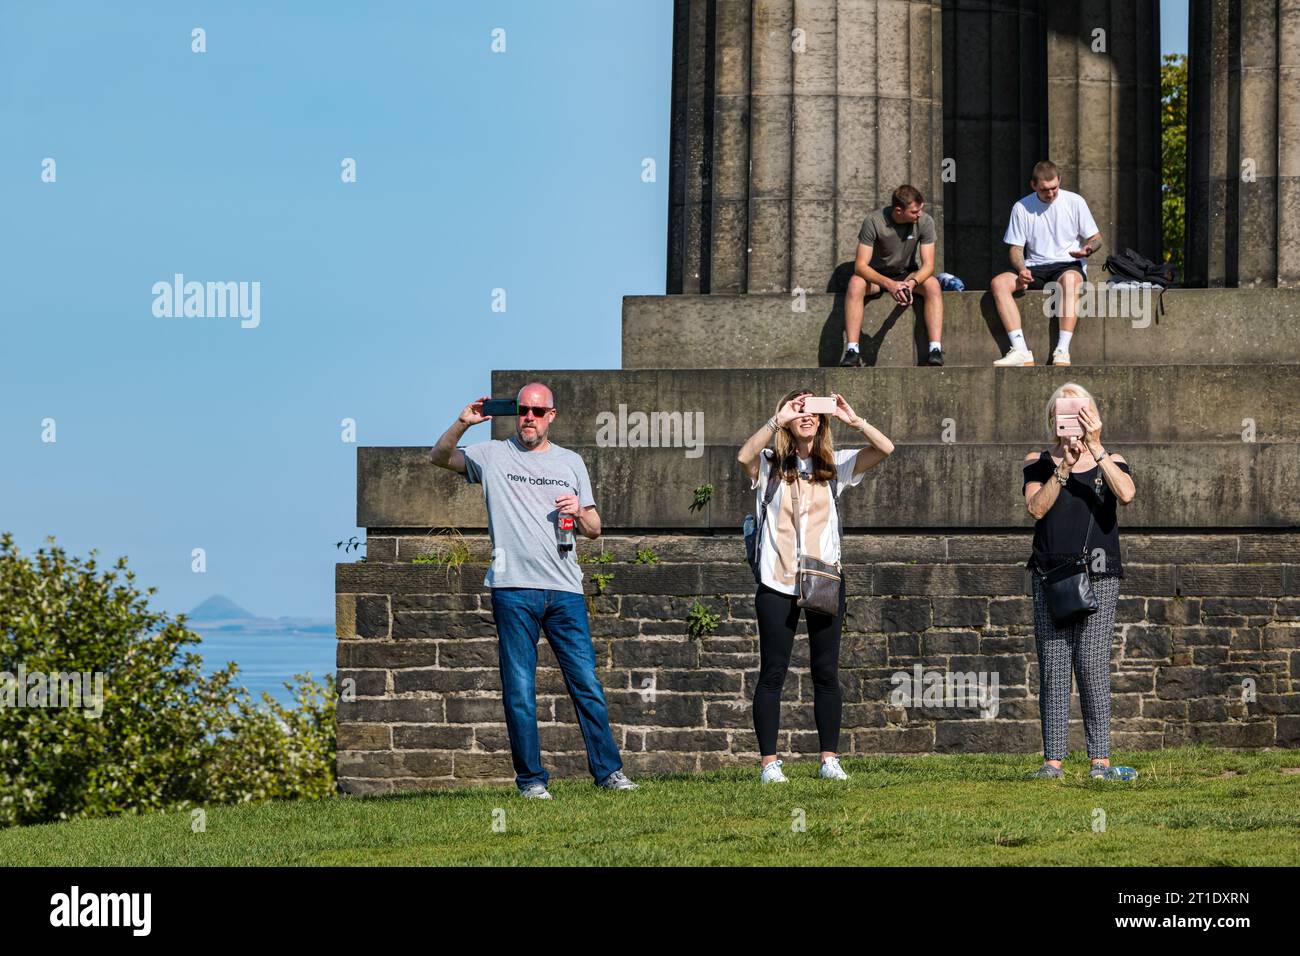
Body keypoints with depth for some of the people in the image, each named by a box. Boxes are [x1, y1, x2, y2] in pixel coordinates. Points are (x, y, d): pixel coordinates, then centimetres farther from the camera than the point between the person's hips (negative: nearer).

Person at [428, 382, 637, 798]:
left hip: (565, 591, 2)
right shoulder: (494, 456, 10)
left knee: (587, 684, 0)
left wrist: (579, 512, -4)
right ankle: (531, 778, 4)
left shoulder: (570, 463, 16)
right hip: (514, 590, -2)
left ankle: (608, 771, 6)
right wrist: (462, 424, -14)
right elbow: (439, 458, 1)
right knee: (519, 692, -2)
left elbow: (594, 530, 19)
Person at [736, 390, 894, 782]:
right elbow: (744, 456, -21)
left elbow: (884, 449, -4)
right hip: (777, 583, -2)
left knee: (826, 673, 5)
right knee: (772, 673, -1)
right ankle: (769, 761, 1)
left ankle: (829, 759, 10)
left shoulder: (835, 465, 9)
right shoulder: (770, 465, 2)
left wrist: (854, 420, -17)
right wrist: (777, 420, -26)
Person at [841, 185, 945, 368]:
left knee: (932, 285, -30)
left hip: (907, 274, 2)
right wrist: (889, 284, -44)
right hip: (877, 275, -2)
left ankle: (936, 350, -36)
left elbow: (928, 265, -17)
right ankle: (852, 351, -38)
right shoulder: (873, 221, -23)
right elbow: (860, 265, -27)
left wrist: (912, 283, -40)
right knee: (855, 283, -35)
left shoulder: (925, 221, -16)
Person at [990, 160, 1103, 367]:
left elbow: (1096, 238, 7)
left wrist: (1089, 249, -17)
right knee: (998, 283, -26)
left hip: (1068, 266, -3)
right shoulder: (1022, 208, 6)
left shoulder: (1074, 202, 3)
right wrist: (1022, 270, -14)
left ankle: (1062, 351, -45)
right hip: (1035, 267, 3)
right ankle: (1020, 350, -35)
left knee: (1070, 279, -40)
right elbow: (1016, 248, 7)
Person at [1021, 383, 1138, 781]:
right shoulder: (1039, 463, 11)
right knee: (1053, 669, -3)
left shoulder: (1109, 462, 10)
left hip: (1098, 577, -1)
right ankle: (1052, 760, -3)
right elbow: (1037, 508, -5)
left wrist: (1095, 447, -14)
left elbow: (1126, 493, -12)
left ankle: (1100, 760, -2)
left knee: (1093, 668, -5)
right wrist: (1064, 466, -13)